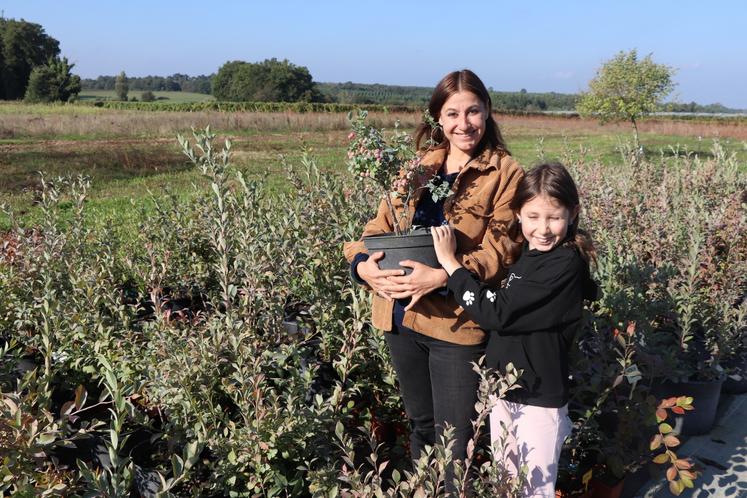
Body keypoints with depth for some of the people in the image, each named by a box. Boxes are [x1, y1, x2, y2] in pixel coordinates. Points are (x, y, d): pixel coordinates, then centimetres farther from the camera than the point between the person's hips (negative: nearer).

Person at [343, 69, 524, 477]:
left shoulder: (506, 174, -7)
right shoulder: (417, 166, 9)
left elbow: (499, 252, -14)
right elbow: (381, 225, 6)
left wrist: (442, 277, -28)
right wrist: (362, 262, -15)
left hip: (458, 323, -5)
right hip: (401, 317, 5)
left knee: (453, 443, 5)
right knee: (420, 425, 23)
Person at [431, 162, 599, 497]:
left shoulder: (566, 264, -21)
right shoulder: (522, 252, 3)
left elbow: (496, 313, -25)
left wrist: (450, 262, -19)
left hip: (539, 398, -7)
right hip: (503, 389, 8)